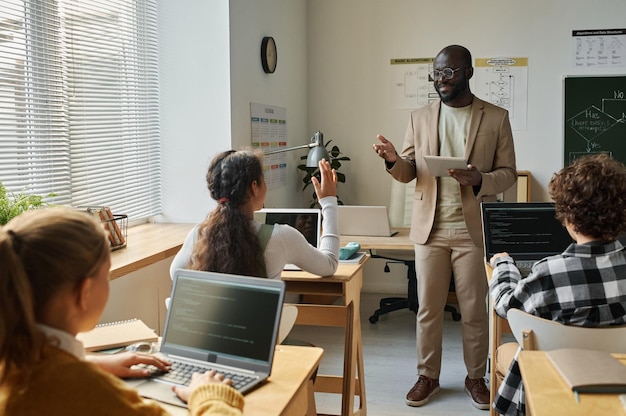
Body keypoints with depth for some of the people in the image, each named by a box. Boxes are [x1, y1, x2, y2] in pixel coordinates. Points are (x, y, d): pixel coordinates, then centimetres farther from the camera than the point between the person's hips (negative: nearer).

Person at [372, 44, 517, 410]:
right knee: (428, 308, 9)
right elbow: (408, 173, 8)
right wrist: (394, 160, -15)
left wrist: (479, 180, -21)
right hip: (430, 228, 2)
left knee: (475, 310, 8)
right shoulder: (420, 117, 7)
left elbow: (508, 173, 0)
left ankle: (476, 377, 25)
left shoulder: (496, 118, 0)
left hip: (473, 229, -2)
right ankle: (428, 377, 23)